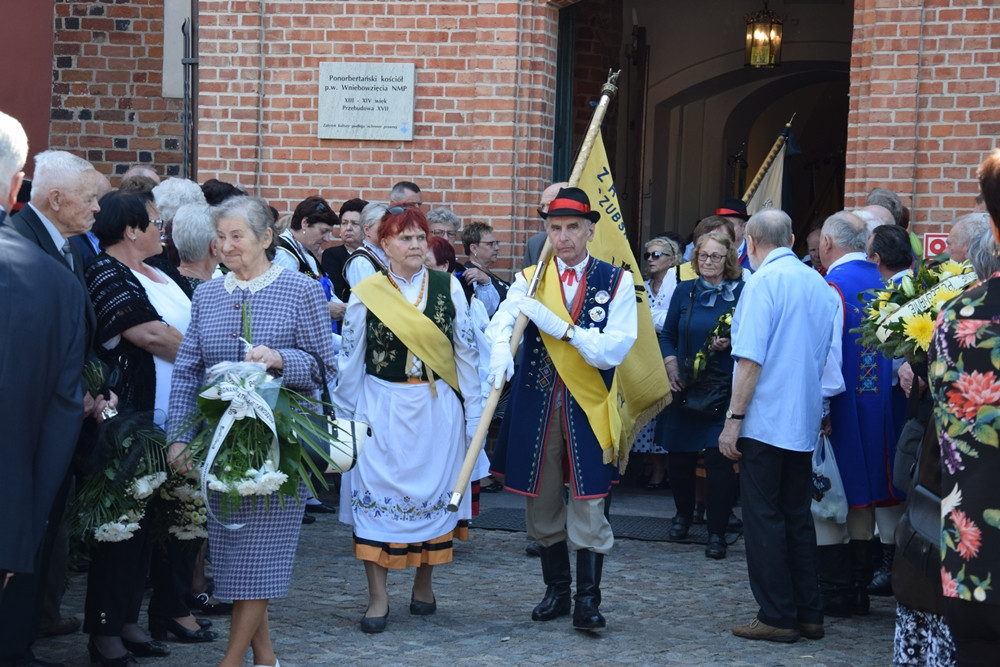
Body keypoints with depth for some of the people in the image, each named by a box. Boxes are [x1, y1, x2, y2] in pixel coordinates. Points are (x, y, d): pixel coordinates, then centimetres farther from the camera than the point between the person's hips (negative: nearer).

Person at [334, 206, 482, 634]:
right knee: (377, 492, -5)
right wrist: (347, 416, 6)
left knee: (434, 491, 6)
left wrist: (471, 410, 4)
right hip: (383, 407, -1)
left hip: (438, 408, 1)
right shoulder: (366, 293, 0)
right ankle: (378, 599, 1)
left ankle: (424, 586, 24)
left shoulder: (448, 287, 3)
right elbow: (350, 359, 6)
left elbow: (465, 351, 6)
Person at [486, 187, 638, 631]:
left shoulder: (616, 282, 0)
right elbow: (502, 320, -12)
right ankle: (556, 590, 25)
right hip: (536, 406, 3)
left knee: (588, 504, -4)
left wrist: (561, 327, -20)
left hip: (589, 406, -3)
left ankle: (588, 600, 3)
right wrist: (500, 349, -35)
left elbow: (614, 350, -10)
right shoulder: (529, 280, 6)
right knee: (542, 502, 11)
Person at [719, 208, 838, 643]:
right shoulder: (820, 285, 8)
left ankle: (777, 617, 2)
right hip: (804, 423, 7)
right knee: (798, 517, 13)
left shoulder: (764, 281, -13)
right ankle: (808, 615, 16)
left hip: (765, 423, -7)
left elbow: (751, 358, -18)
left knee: (764, 518, 0)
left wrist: (733, 419, -14)